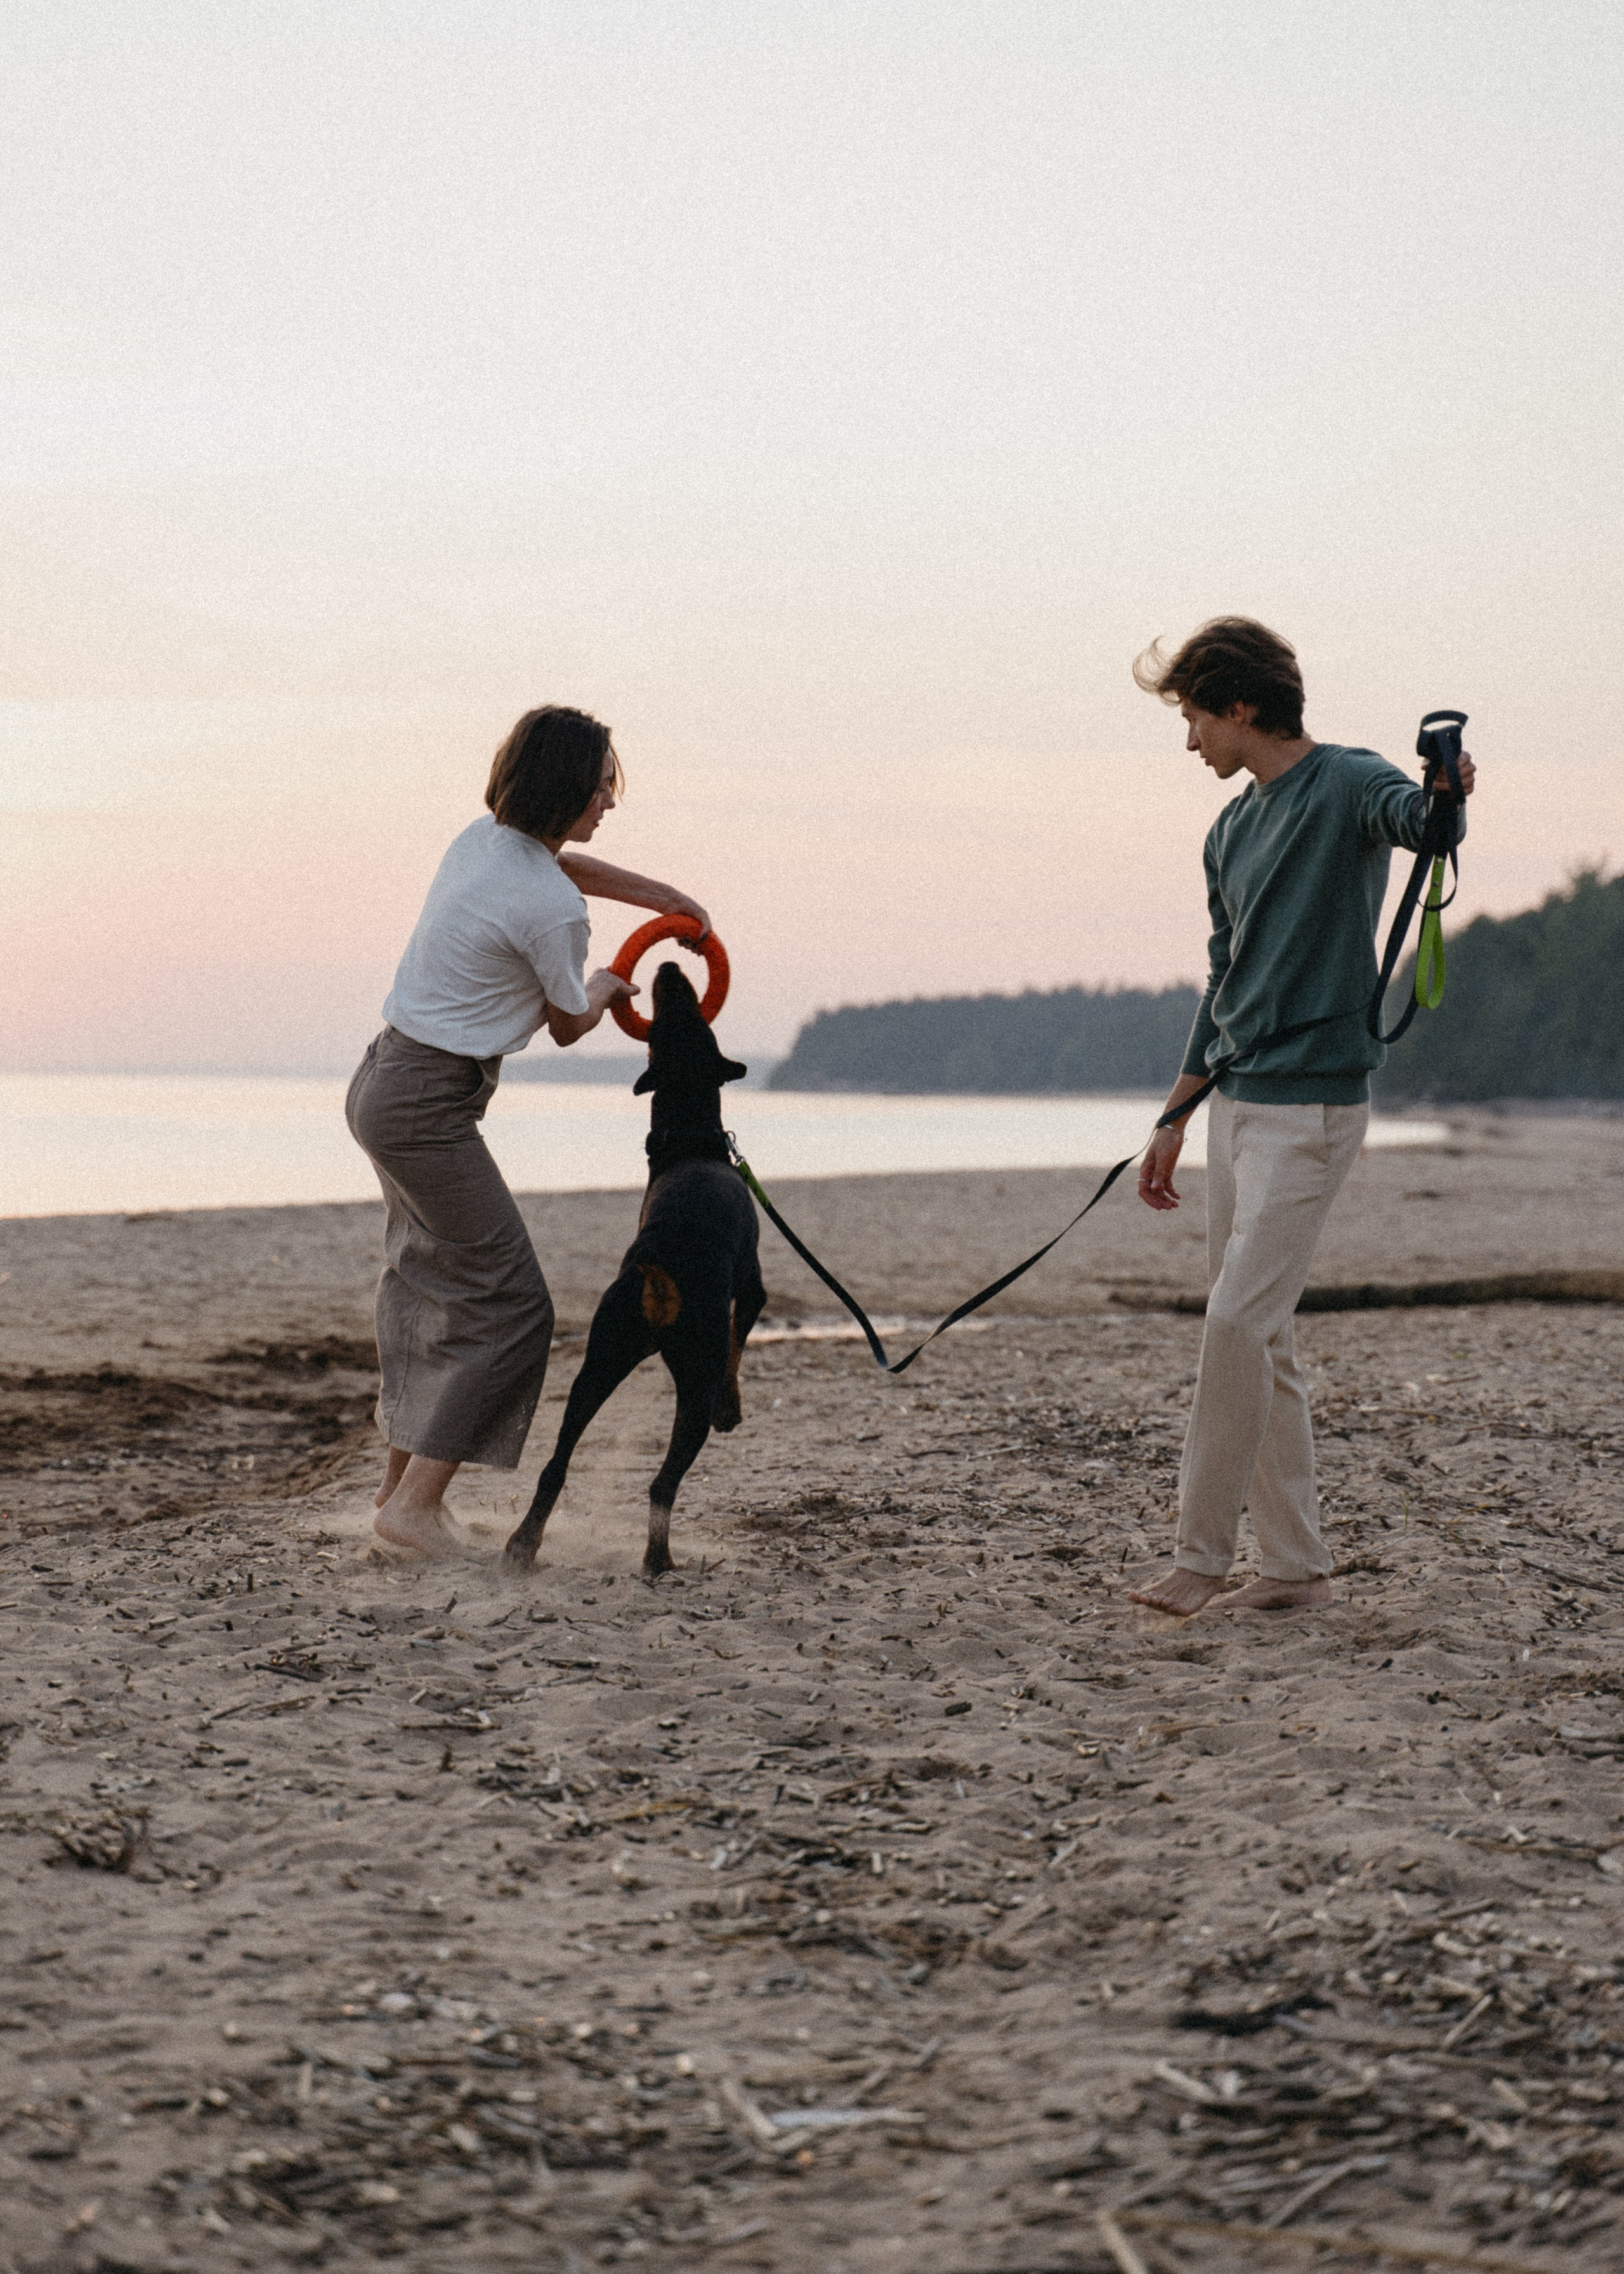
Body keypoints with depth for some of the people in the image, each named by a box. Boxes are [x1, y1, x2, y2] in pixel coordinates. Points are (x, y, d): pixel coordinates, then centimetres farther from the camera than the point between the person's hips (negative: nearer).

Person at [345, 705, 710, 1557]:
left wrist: (665, 898, 33)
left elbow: (565, 863, 30)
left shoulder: (485, 838, 6)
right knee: (507, 1303, -3)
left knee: (428, 1283, 21)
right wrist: (605, 990, 21)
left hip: (382, 1081, 9)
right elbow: (569, 1025, -1)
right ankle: (416, 1502, -4)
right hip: (429, 1109, -9)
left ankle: (403, 1479, 32)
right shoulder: (553, 911, -20)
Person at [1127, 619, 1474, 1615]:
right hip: (1237, 1101, 9)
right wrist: (1173, 1124, 22)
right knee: (1258, 1337, 10)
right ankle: (1296, 1563, 16)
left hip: (1315, 1102, -9)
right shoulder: (1233, 830, 16)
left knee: (1240, 1320, -14)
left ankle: (1204, 1553, -6)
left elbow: (1415, 816, -32)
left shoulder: (1347, 784, -9)